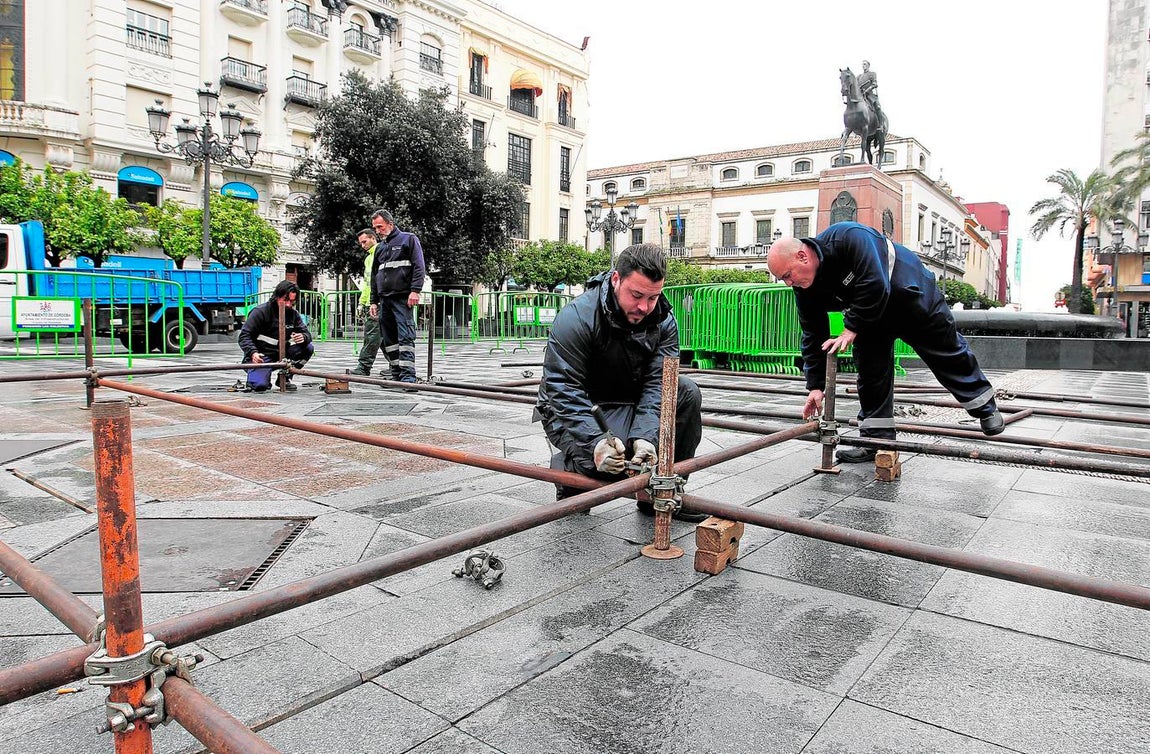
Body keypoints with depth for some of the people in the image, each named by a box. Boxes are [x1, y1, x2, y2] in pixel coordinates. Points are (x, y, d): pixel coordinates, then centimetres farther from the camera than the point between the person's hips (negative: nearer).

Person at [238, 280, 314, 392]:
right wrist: (253, 353, -34)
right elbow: (244, 336, -15)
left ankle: (285, 377, 0)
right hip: (260, 355, -5)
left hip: (280, 353, 6)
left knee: (308, 348, -14)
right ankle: (255, 377, 12)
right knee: (260, 386, -28)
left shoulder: (293, 314, 4)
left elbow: (307, 334, 2)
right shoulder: (260, 312, -11)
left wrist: (303, 338, -26)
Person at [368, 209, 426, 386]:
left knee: (405, 336, -13)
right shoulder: (380, 247, 24)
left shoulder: (408, 239, 5)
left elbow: (419, 267, -4)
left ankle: (408, 374, -16)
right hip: (384, 300, 7)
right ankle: (397, 375, 10)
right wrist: (373, 301, 19)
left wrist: (415, 290, -15)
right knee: (388, 340, 5)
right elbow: (374, 276, 27)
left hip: (403, 298, -7)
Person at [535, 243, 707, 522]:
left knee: (687, 392, -15)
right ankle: (568, 468, 6)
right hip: (574, 411, -5)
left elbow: (658, 383, -16)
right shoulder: (576, 317, -24)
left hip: (630, 404, 6)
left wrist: (645, 436, -33)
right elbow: (563, 390, -27)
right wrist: (595, 441, -40)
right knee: (608, 461, -33)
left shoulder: (664, 321, -8)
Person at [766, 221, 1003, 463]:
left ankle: (984, 407, 30)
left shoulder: (848, 237, -38)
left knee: (947, 353, 9)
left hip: (911, 293, -5)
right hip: (870, 314, 5)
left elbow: (874, 286, -42)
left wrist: (851, 329, -34)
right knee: (870, 371, -3)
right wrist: (815, 386, -14)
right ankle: (877, 438, 4)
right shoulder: (805, 289, -17)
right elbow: (813, 337, -11)